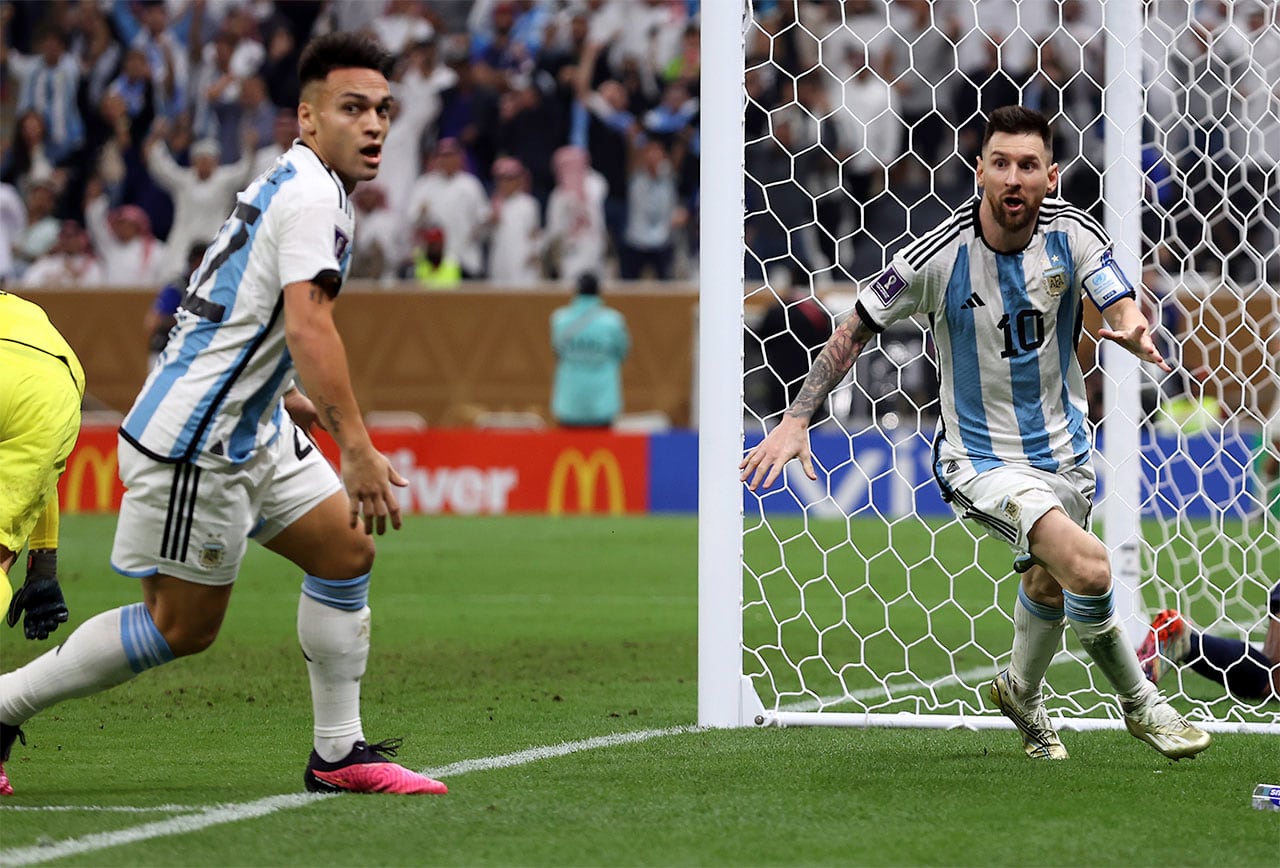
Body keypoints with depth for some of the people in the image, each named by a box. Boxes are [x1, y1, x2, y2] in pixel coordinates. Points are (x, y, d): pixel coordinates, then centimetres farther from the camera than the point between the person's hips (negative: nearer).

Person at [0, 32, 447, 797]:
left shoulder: (291, 186, 14)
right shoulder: (313, 194, -17)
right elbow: (307, 324, -30)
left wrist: (290, 399, 30)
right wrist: (357, 448, -34)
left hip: (248, 431, 10)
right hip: (192, 444, -10)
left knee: (346, 548, 7)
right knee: (184, 626, -3)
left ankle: (339, 754, 11)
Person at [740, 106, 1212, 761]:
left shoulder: (1071, 233, -11)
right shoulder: (940, 254, -19)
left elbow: (1123, 308, -20)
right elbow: (856, 330, -9)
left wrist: (1133, 331, -45)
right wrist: (795, 419, -15)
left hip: (1063, 448, 5)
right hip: (980, 457, -5)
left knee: (1049, 584, 23)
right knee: (1088, 566, -26)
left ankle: (1022, 693, 55)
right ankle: (1140, 704, -4)